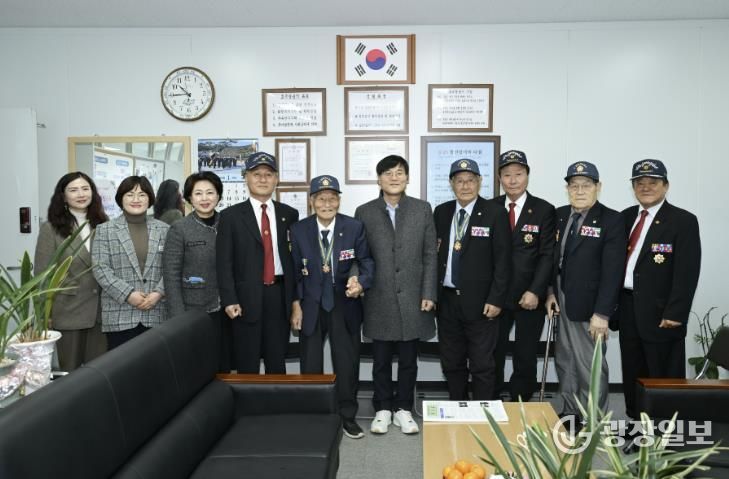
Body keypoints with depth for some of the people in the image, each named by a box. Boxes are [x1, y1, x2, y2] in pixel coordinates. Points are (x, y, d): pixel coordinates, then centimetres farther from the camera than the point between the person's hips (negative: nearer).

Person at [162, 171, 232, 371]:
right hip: (194, 312, -3)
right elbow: (171, 276, -7)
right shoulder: (179, 229, -5)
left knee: (224, 368, 10)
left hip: (224, 311, 3)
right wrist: (178, 316, -12)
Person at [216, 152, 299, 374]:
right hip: (247, 297, -2)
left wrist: (295, 297, 5)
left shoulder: (289, 214, 8)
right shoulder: (231, 215, 2)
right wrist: (229, 300, -10)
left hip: (279, 295, 2)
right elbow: (224, 262, -2)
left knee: (278, 362, 11)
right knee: (247, 365, 7)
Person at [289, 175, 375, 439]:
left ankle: (348, 416, 29)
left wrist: (361, 282, -24)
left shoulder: (355, 227, -8)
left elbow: (366, 261, -3)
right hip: (310, 306, 1)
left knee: (348, 363, 10)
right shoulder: (299, 230, -5)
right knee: (311, 365, 14)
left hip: (345, 304, 0)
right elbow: (294, 270, 0)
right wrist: (296, 305, -3)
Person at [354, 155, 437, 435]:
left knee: (408, 360, 9)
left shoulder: (422, 209, 4)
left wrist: (428, 294, -2)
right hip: (379, 300, 0)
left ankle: (404, 409, 25)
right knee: (381, 360, 10)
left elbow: (430, 255, 2)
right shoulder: (364, 212, 3)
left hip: (412, 299, 0)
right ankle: (383, 409, 26)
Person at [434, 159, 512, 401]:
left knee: (482, 366, 4)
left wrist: (496, 299, -13)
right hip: (446, 301, 5)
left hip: (479, 302, -4)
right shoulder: (441, 212, 8)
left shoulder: (495, 212, -6)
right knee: (451, 363, 14)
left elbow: (503, 260, -8)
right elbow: (434, 254, 10)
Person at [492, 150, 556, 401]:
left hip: (529, 297, -1)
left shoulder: (544, 210, 1)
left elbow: (548, 255, -3)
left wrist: (535, 292, -12)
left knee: (526, 359, 8)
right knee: (492, 357, 5)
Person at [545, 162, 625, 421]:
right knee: (565, 363, 15)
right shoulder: (560, 215, 7)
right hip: (562, 302, 6)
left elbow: (612, 271, -15)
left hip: (588, 306, -6)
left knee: (590, 367, 2)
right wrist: (550, 291, 2)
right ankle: (570, 414, 29)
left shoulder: (611, 220, -11)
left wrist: (602, 313, -18)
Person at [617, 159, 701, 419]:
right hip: (628, 310, 5)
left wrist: (675, 314, -16)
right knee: (633, 375, 13)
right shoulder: (626, 217, 11)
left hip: (660, 314, -5)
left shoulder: (684, 221, -6)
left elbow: (688, 272, -11)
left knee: (664, 379, 3)